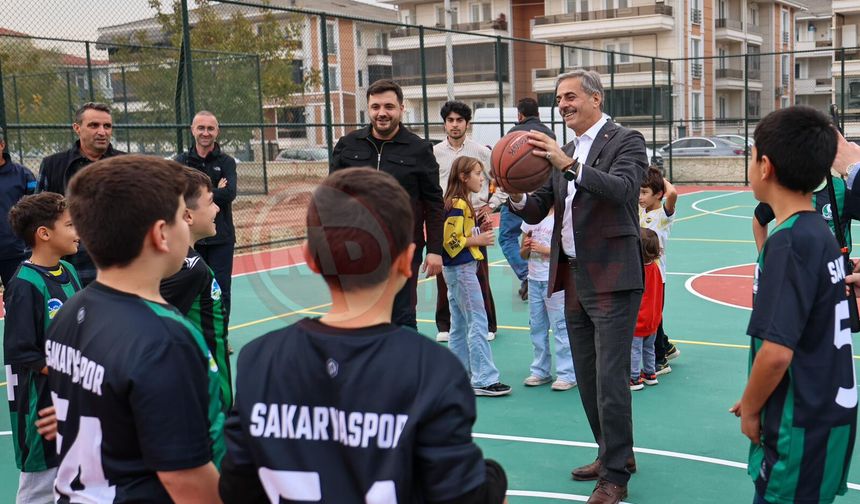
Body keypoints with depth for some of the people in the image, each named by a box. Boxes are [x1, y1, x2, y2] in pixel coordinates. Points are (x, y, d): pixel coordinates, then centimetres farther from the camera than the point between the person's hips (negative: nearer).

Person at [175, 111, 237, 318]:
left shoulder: (226, 162, 3)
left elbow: (229, 193, -14)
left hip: (221, 238, -1)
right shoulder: (182, 161, 6)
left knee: (221, 291, 3)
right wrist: (214, 191, -14)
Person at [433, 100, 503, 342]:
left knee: (479, 274, 1)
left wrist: (491, 206, 3)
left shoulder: (481, 152, 1)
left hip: (474, 218, -1)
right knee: (444, 274, 6)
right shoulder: (434, 153, 4)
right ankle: (444, 325, 17)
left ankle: (487, 325, 12)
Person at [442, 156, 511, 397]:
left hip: (460, 269, 10)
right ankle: (484, 379, -6)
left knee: (460, 324, 13)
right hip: (461, 269, -10)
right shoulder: (457, 205, -15)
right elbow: (451, 241, -20)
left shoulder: (462, 203, 14)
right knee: (478, 322, -8)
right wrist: (477, 240, -14)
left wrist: (479, 233, 6)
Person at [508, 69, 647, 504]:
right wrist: (516, 194, -12)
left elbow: (624, 189, -25)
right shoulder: (565, 152, 15)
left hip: (611, 279, -7)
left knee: (610, 379, -6)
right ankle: (613, 453, 30)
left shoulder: (625, 142, -6)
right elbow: (536, 211, 10)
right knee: (587, 378, 15)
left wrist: (569, 165, -34)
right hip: (573, 278, 8)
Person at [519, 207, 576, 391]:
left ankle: (567, 374, 1)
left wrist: (545, 250, -17)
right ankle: (540, 371, 19)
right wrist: (526, 247, -5)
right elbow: (523, 254, 17)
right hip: (534, 279, 6)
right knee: (536, 327, 10)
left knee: (560, 327, -5)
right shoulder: (530, 219, 11)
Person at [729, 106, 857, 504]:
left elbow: (776, 350, -25)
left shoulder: (788, 241, -21)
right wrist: (757, 400, 15)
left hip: (801, 426, -8)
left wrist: (750, 410, -9)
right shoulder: (820, 232, 6)